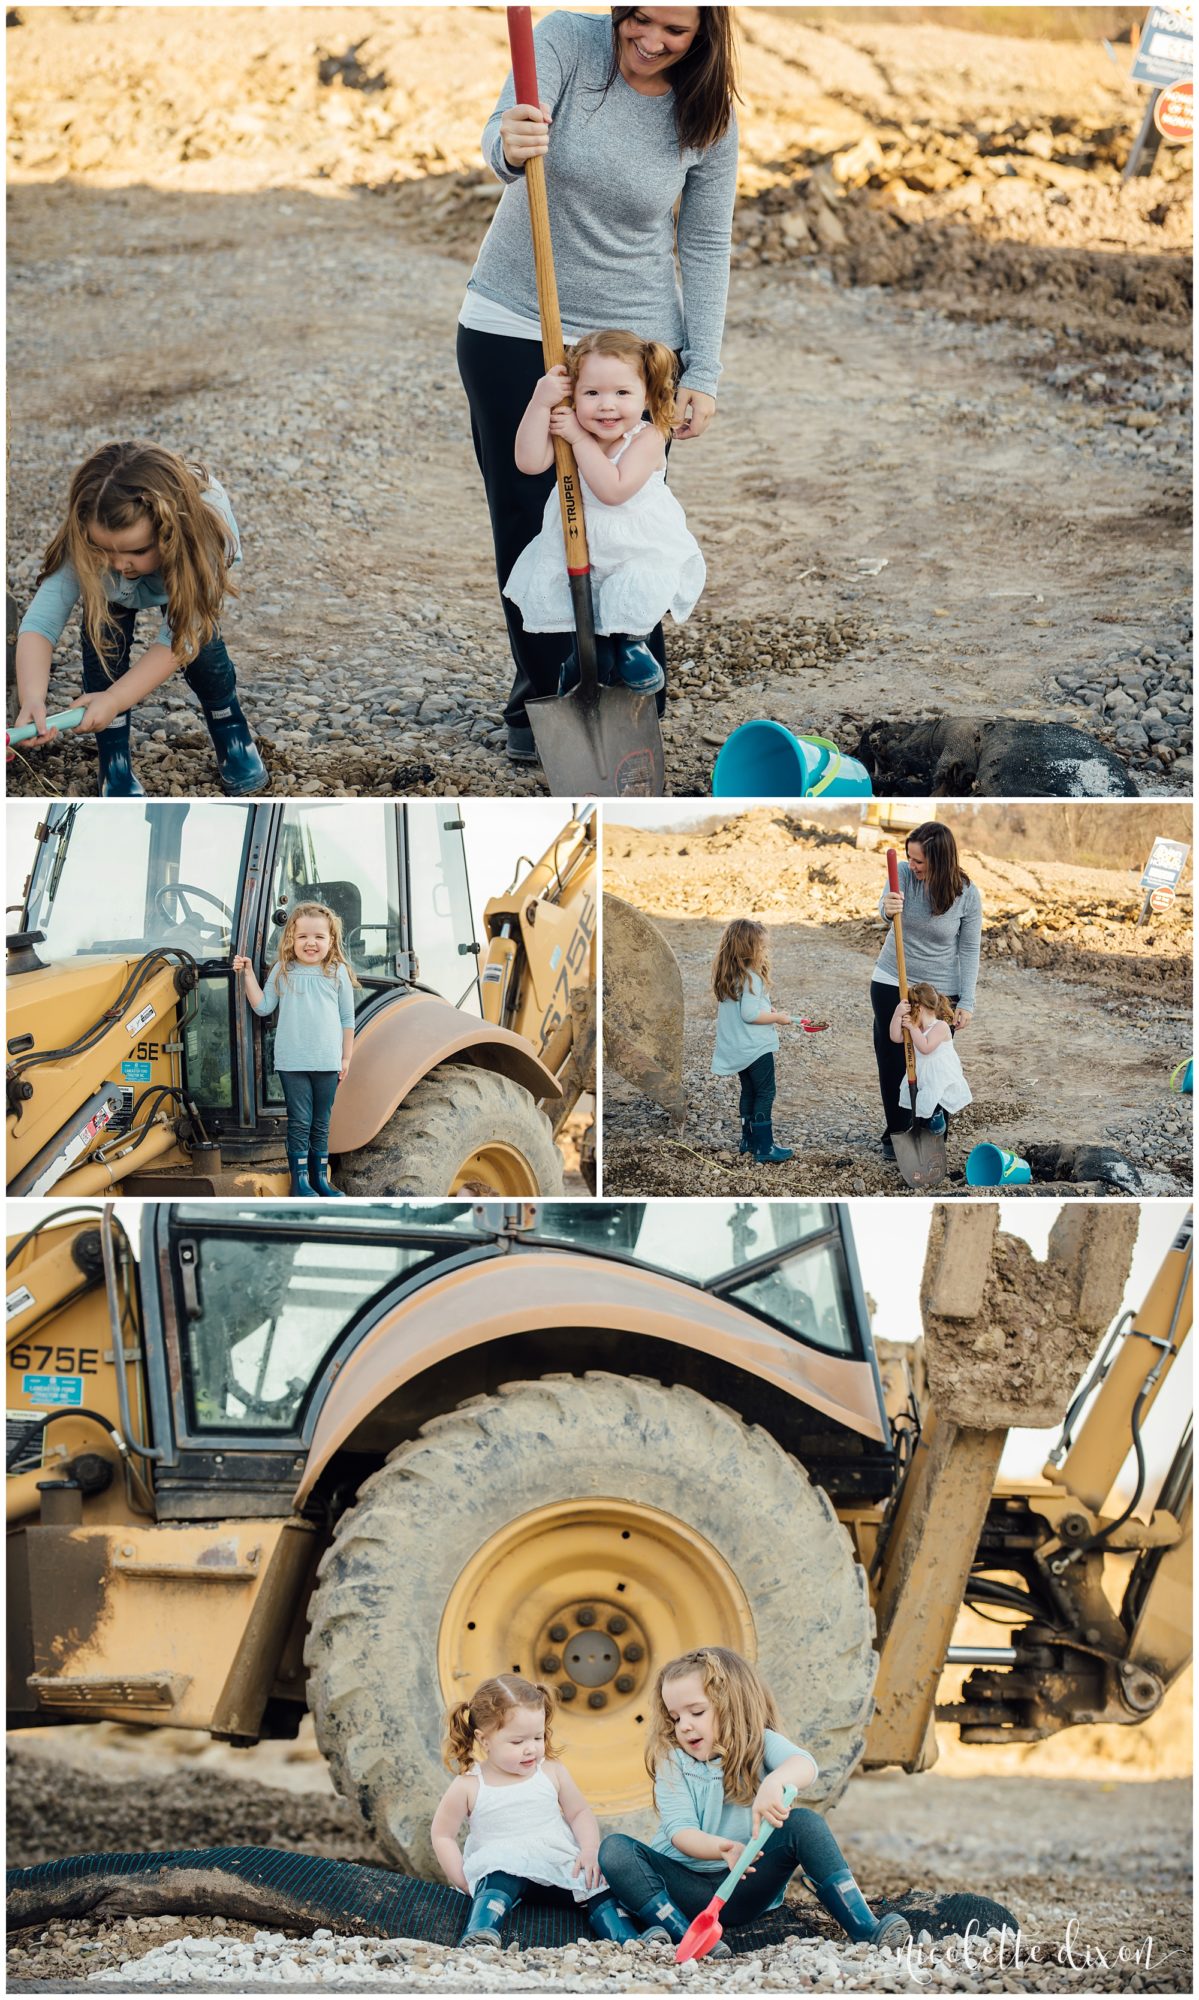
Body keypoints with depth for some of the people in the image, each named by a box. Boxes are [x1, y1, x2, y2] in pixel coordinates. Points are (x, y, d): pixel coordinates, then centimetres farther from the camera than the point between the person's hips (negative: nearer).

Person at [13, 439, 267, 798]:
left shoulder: (207, 527, -46)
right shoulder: (83, 543, -43)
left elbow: (179, 638, -44)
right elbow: (40, 622, -47)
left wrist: (114, 700, -54)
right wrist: (32, 699, -66)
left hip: (182, 565, -1)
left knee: (198, 635, -17)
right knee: (104, 637, -20)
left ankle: (232, 734, 10)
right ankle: (115, 762, -5)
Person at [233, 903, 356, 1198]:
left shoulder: (337, 973, 2)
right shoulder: (283, 971, 2)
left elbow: (347, 1019, 7)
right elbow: (263, 1007, 1)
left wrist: (346, 1058, 6)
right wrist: (248, 975, -7)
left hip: (327, 1062, 1)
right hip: (293, 1061, -1)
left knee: (321, 1123, 10)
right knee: (299, 1122, -1)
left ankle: (320, 1176, 18)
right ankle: (299, 1179, 3)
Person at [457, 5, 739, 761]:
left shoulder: (708, 117, -6)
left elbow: (706, 250, 1)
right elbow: (502, 138, -28)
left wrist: (704, 374, -5)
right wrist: (510, 147, -53)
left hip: (635, 337, 0)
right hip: (510, 329, 0)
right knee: (524, 521, 6)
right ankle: (539, 699, 23)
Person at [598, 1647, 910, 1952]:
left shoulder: (760, 1745, -1)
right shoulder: (672, 1761, 1)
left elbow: (805, 1766, -24)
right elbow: (680, 1831, -13)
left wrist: (775, 1782, -49)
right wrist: (722, 1849, -35)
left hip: (745, 1888, 0)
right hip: (686, 1888, 1)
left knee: (803, 1823, -22)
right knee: (615, 1850, -23)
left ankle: (866, 1929, -26)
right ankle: (682, 1934, -37)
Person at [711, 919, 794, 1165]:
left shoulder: (727, 977, 6)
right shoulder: (751, 978, -22)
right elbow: (750, 1014, -26)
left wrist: (766, 1011, 13)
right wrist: (777, 1018, -14)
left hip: (736, 1049, 9)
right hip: (756, 1048, -9)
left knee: (749, 1092, 20)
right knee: (765, 1094, -2)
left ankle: (749, 1139, 28)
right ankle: (764, 1148, -3)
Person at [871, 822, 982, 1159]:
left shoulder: (966, 895, -15)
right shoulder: (904, 874, -13)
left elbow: (969, 950, -7)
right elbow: (885, 908, -30)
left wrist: (966, 1002, -10)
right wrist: (888, 909, -56)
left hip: (940, 992, -2)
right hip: (890, 983, 2)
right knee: (892, 1062, 9)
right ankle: (896, 1134, 25)